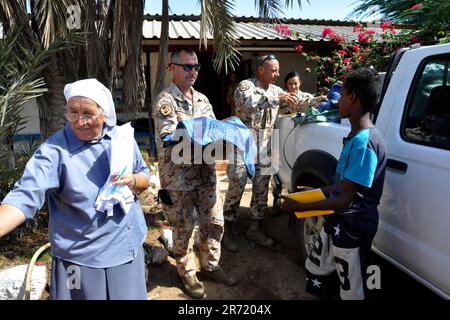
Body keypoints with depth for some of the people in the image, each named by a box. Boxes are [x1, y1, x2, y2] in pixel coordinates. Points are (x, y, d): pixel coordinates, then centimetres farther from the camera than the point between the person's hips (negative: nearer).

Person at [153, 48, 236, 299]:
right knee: (184, 229, 7)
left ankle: (211, 265, 34)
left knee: (214, 222, 13)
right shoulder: (165, 101, -9)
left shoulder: (202, 99, 12)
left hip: (206, 174, 6)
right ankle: (187, 273, 28)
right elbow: (168, 139, -19)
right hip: (179, 179, -6)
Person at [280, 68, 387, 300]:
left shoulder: (364, 142, -25)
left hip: (352, 227, -9)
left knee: (351, 291, 9)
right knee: (315, 271, 24)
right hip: (337, 221, 9)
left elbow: (345, 200, -25)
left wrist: (299, 206, -19)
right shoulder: (355, 137, 5)